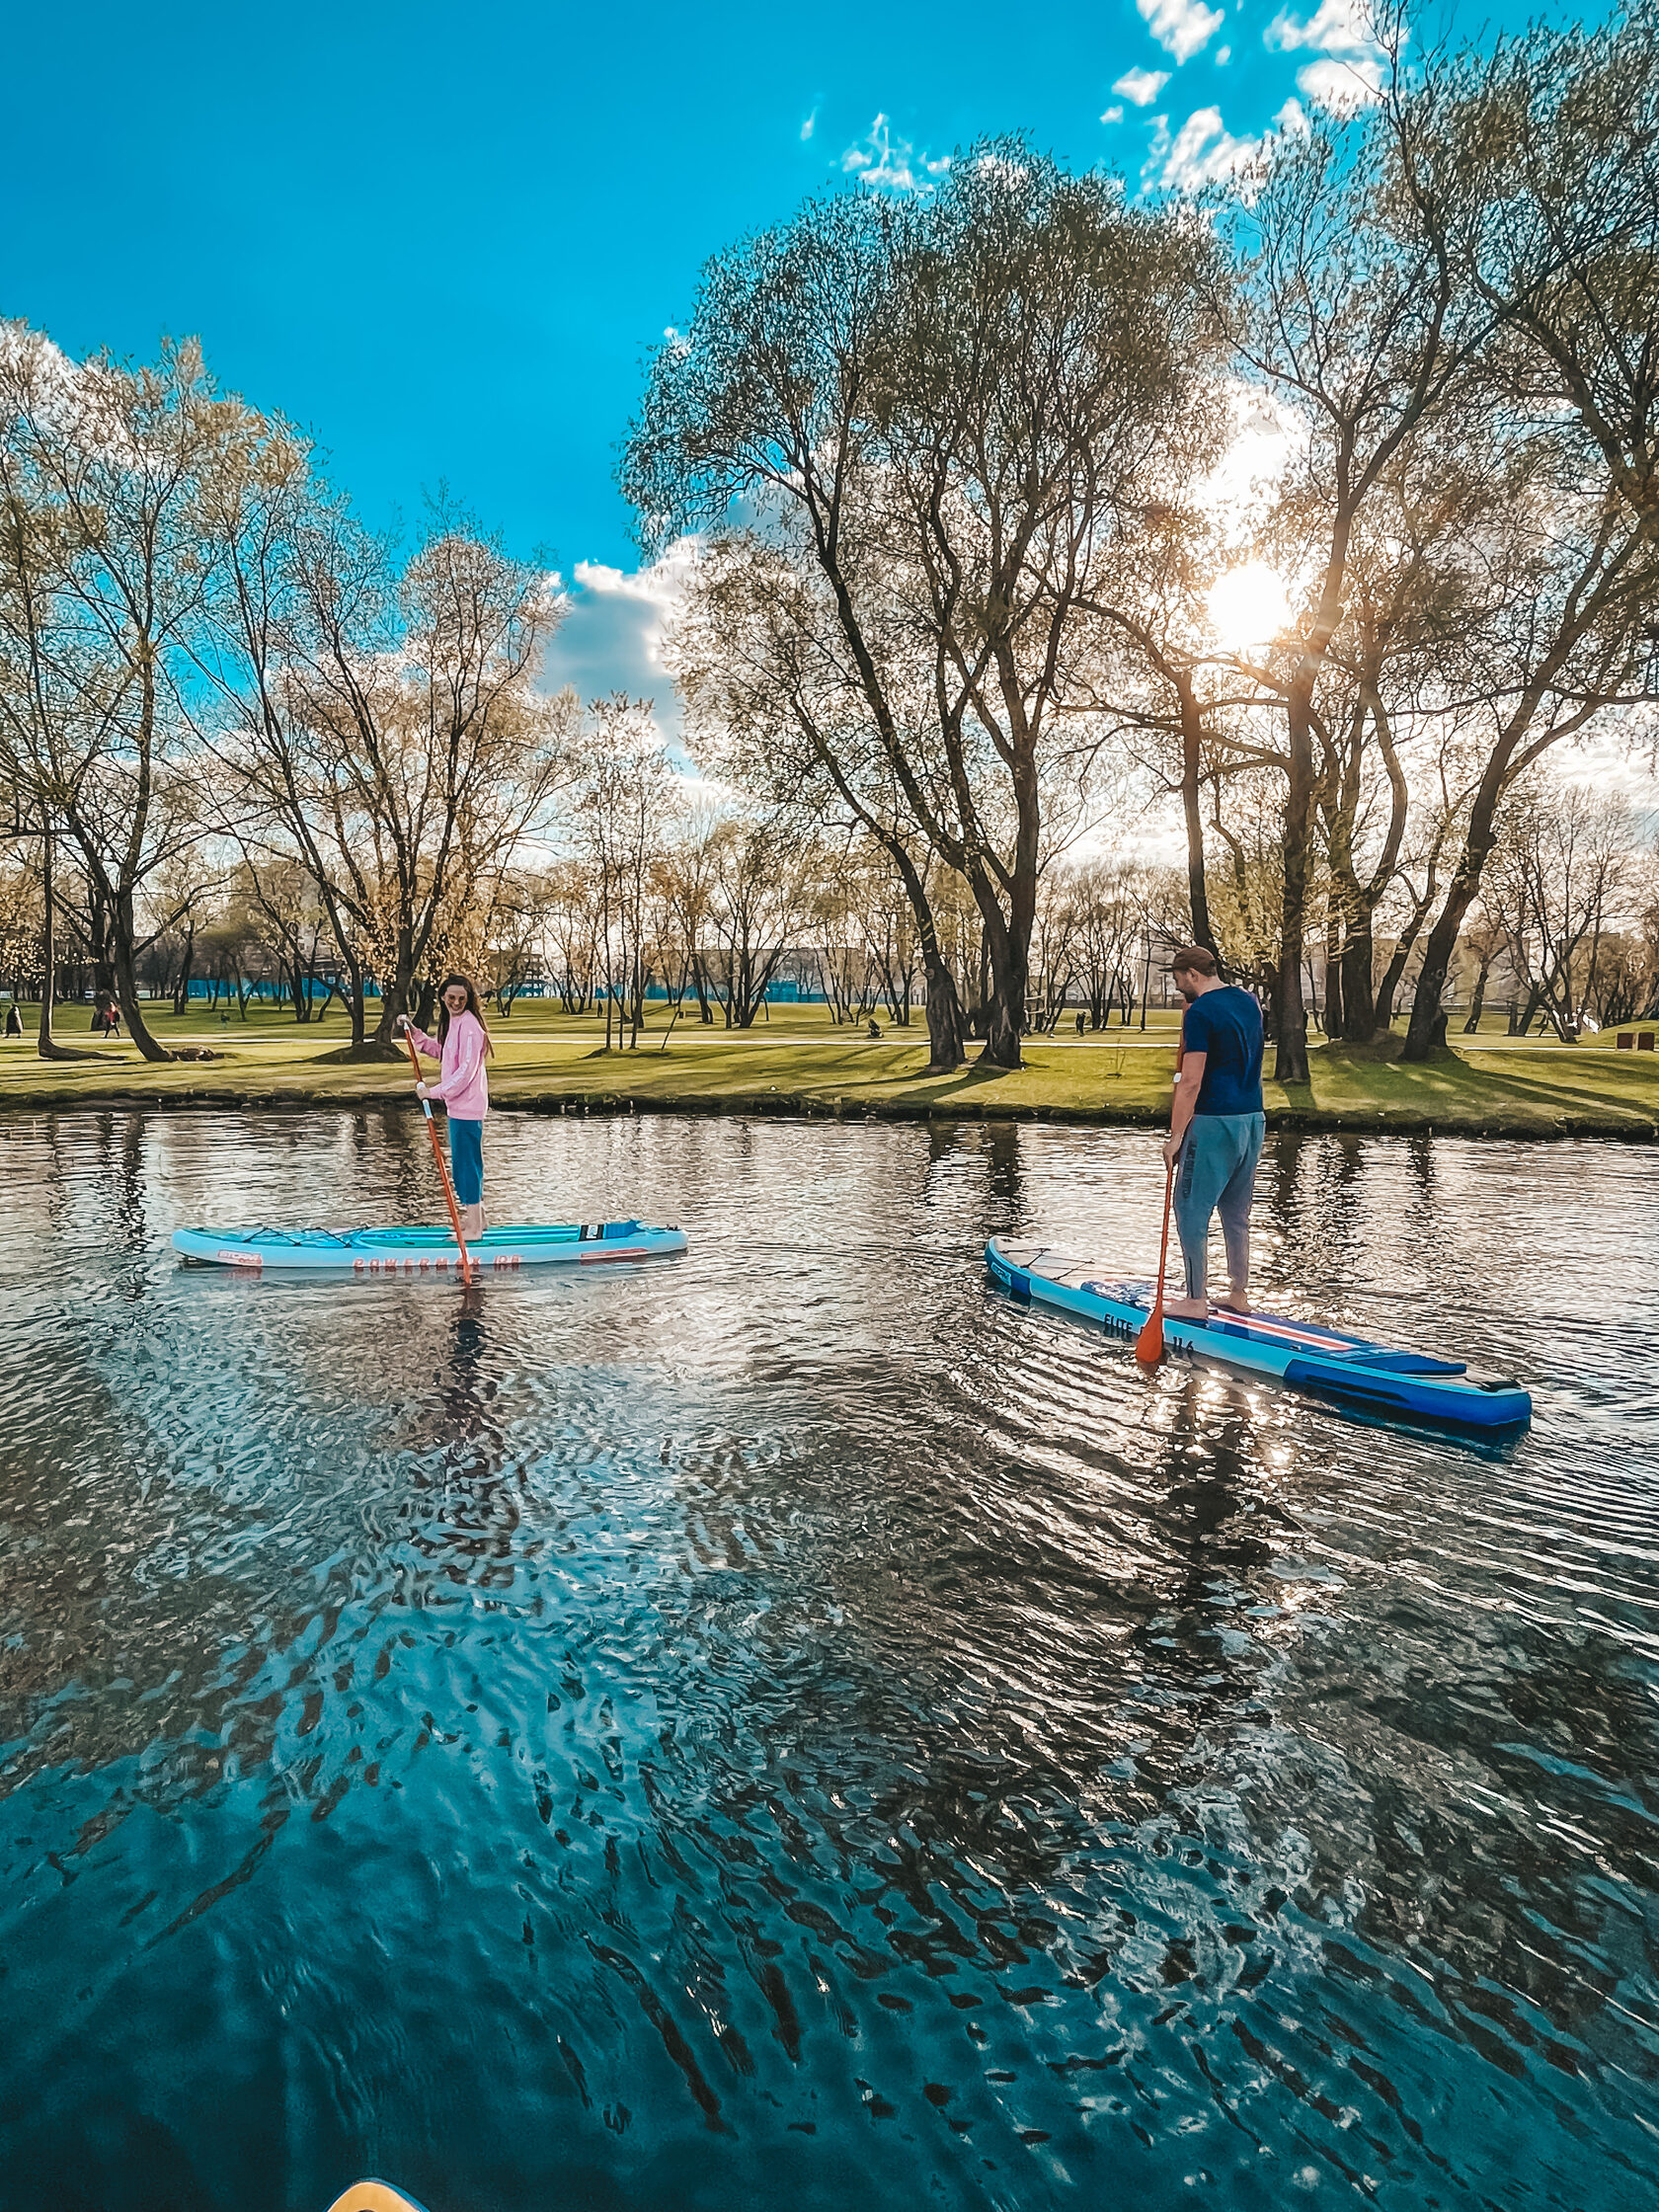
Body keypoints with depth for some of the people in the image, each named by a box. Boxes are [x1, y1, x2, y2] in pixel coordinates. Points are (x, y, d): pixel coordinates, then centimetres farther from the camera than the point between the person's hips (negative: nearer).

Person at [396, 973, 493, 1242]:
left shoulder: (469, 1025, -18)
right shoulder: (452, 1022, 13)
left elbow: (466, 1070, -22)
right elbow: (440, 1052, 26)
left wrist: (435, 1091, -19)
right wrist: (413, 1032, 19)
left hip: (466, 1106, -10)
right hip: (458, 1105, 10)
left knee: (466, 1162, -4)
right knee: (465, 1162, 18)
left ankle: (474, 1227, 3)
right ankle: (476, 1218, 29)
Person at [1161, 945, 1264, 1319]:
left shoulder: (1200, 1012, -13)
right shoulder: (1248, 1001, 12)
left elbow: (1191, 1082, -18)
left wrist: (1176, 1136, -15)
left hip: (1215, 1122, -9)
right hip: (1253, 1119, 9)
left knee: (1192, 1210, 0)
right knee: (1236, 1212, 17)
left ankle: (1196, 1300, 3)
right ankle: (1239, 1294, 23)